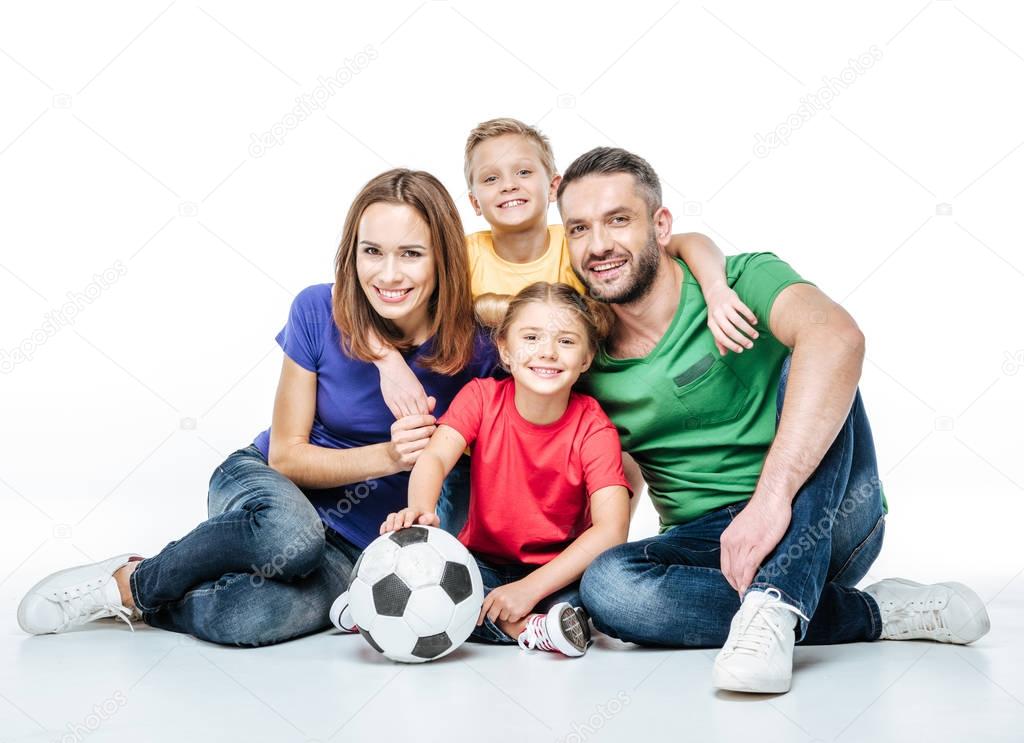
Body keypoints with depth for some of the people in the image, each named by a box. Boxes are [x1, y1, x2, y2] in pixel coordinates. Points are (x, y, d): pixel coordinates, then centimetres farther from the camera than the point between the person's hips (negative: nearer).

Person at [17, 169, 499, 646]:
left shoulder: (473, 350, -13)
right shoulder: (318, 310, -13)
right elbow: (285, 454, -8)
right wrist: (386, 457, -23)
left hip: (350, 550, 0)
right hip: (267, 487, 0)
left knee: (261, 616, -36)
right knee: (290, 534, -40)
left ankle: (135, 599, -7)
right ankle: (132, 578, -13)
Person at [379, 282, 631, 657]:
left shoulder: (593, 429, -14)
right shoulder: (482, 397, -7)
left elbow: (611, 529, -24)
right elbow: (435, 457, -23)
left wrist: (530, 588, -33)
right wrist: (420, 510, -47)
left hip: (558, 571, -2)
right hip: (484, 564, 2)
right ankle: (530, 629, -29)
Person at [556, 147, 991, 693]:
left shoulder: (743, 281, -10)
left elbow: (837, 338, -33)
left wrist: (770, 497, -42)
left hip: (827, 522, -3)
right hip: (707, 542, 4)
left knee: (796, 362, -27)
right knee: (605, 583, -30)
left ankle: (774, 607, -38)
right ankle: (875, 612, -18)